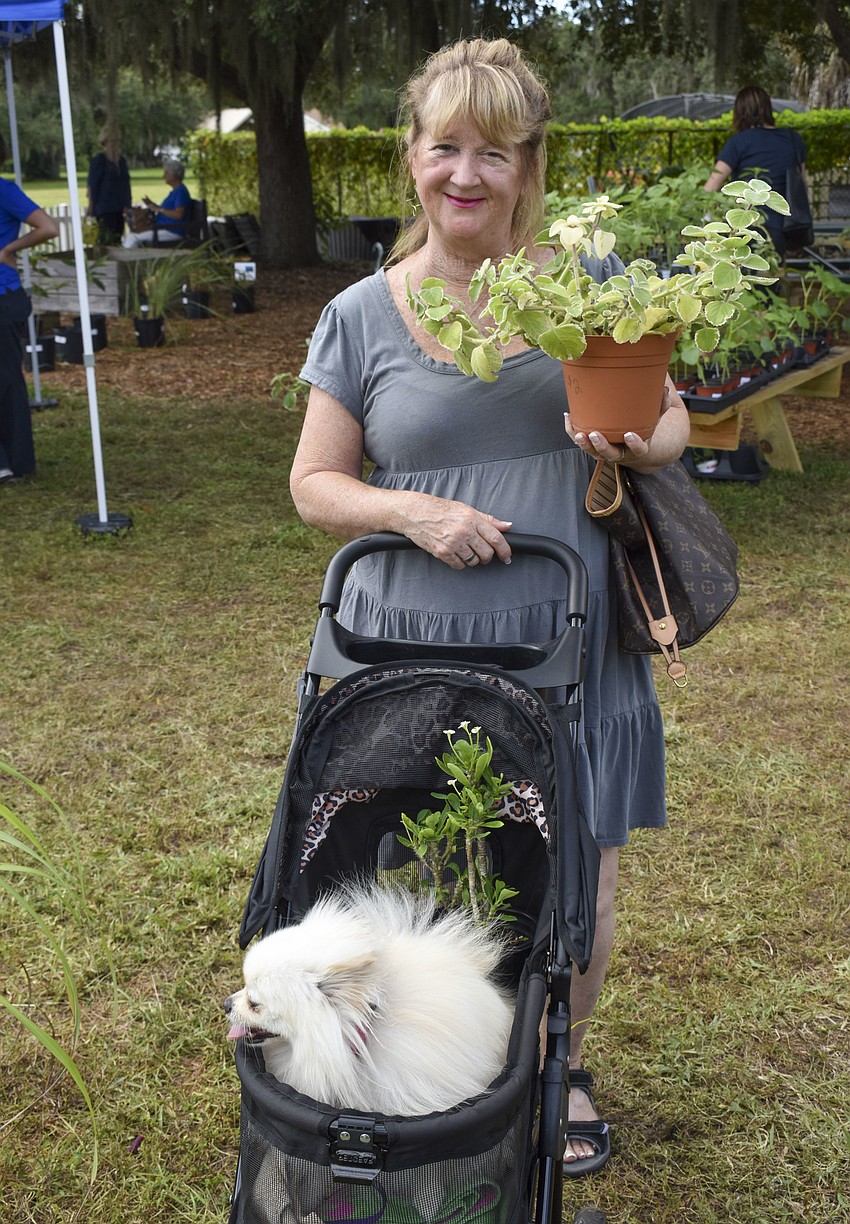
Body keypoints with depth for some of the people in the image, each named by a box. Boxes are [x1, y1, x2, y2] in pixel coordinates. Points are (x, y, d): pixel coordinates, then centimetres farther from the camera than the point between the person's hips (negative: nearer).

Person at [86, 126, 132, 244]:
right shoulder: (98, 160, -4)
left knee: (118, 238, 5)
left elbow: (126, 184, 20)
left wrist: (128, 204, 15)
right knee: (107, 240, -12)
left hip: (119, 207, 6)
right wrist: (92, 206, -11)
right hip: (105, 209, -6)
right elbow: (92, 185, -6)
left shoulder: (121, 160, 15)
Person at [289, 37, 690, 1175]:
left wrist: (641, 445, -12)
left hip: (571, 648, 1)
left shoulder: (589, 286, 4)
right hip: (420, 652, -1)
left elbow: (675, 417, 12)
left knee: (578, 889, 11)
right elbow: (315, 482, 5)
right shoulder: (361, 315, 3)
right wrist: (412, 511, -14)